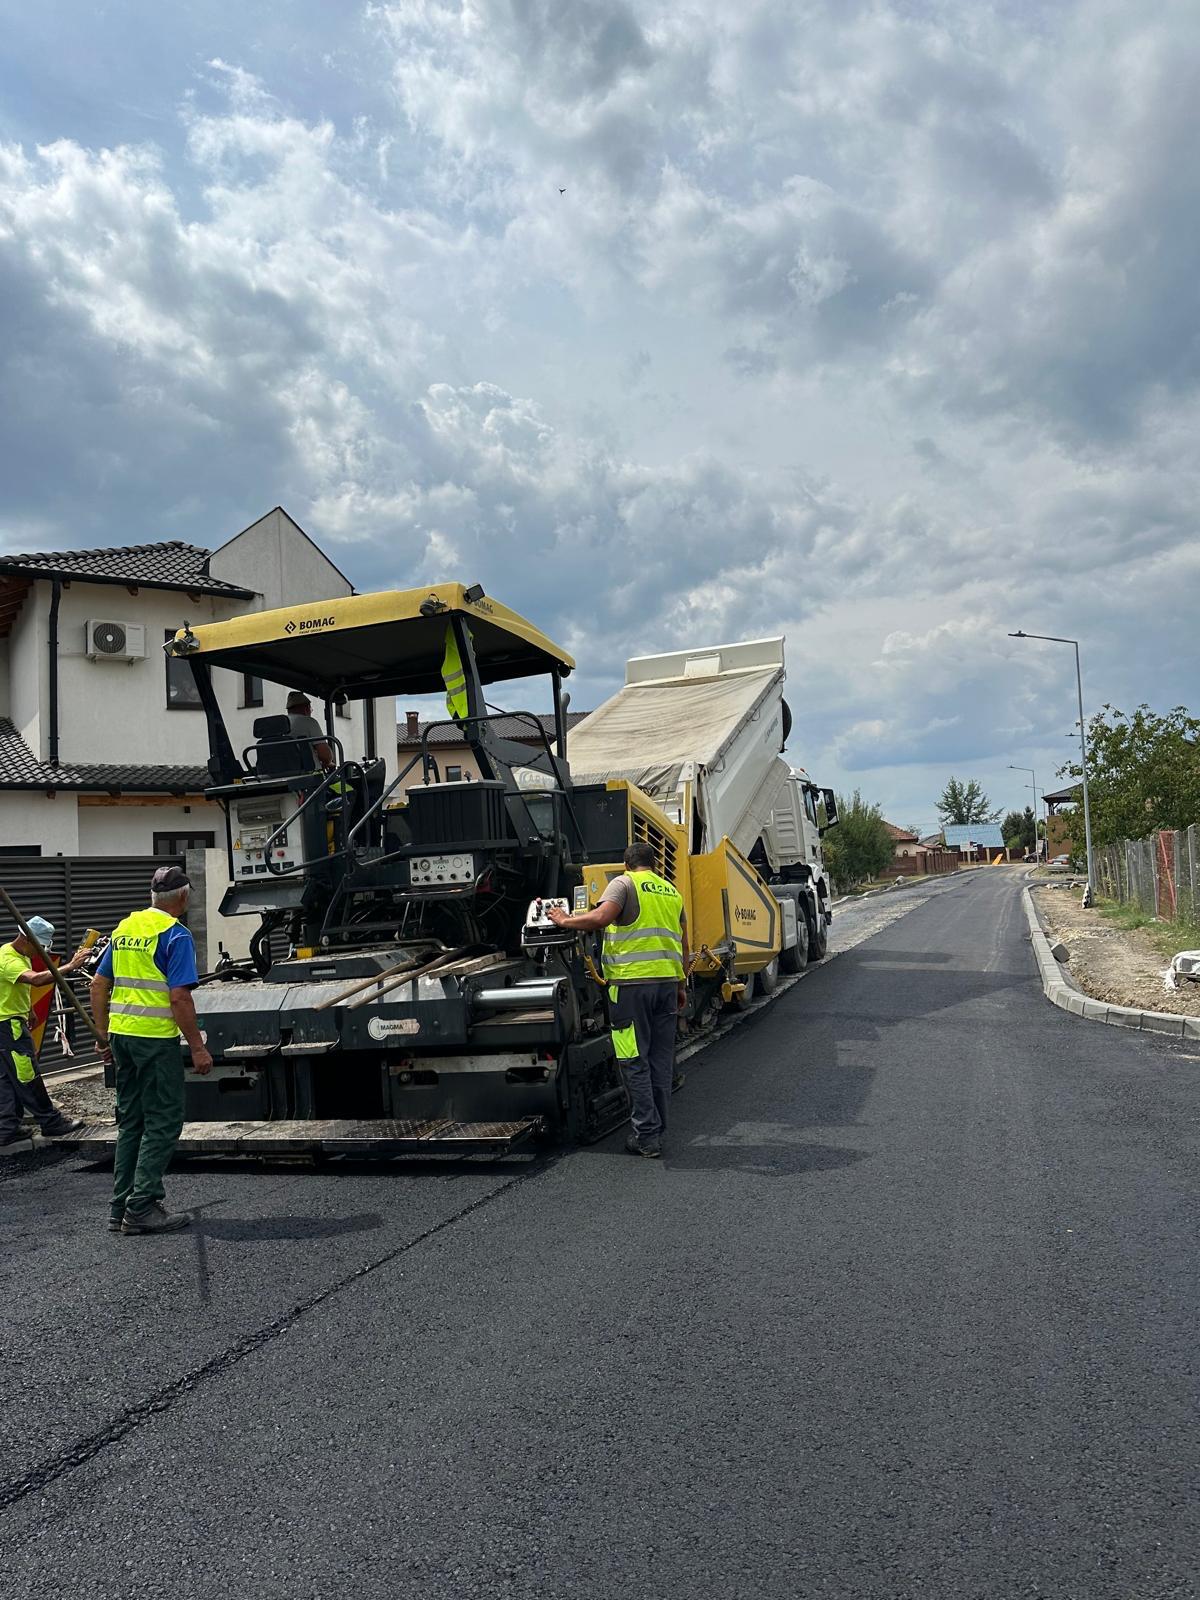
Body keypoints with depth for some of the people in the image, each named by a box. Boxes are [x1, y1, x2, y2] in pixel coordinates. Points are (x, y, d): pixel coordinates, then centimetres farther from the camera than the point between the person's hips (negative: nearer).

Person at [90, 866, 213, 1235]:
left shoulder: (124, 928, 11)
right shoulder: (175, 934, -11)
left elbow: (98, 986, 15)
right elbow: (179, 997, -17)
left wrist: (104, 1034, 22)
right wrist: (198, 1048, -12)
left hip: (121, 1034, 8)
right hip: (156, 1038, -8)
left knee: (130, 1122, 16)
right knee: (163, 1122, 1)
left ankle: (121, 1207, 21)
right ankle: (142, 1208, 2)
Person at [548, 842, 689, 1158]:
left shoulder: (625, 883, -1)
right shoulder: (672, 891, 18)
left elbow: (600, 918, -19)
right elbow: (683, 945, 19)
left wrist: (565, 920, -3)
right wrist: (682, 986, 25)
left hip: (631, 981, -6)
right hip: (667, 981, 6)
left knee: (635, 1061, 0)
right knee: (661, 1060, 12)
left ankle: (646, 1135, 1)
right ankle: (658, 1130, 19)